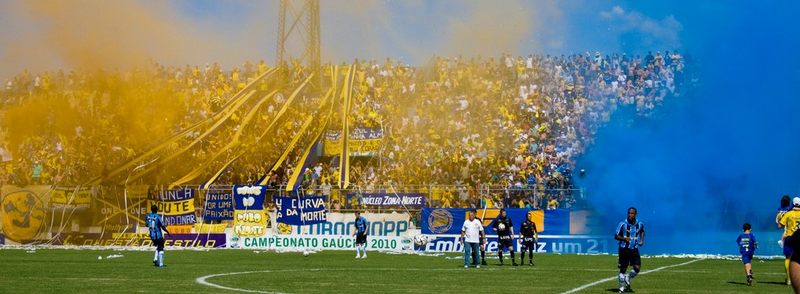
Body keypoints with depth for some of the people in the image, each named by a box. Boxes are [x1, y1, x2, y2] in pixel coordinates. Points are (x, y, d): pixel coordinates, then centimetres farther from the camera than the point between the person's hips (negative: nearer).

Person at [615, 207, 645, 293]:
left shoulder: (640, 224, 0)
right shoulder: (623, 224, -10)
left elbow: (642, 231, 25)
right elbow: (616, 236, -6)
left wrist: (642, 240, 9)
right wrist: (624, 238, -23)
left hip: (634, 250, 3)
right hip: (624, 249, -3)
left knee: (637, 268, -10)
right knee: (622, 269, 2)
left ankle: (628, 278, 20)